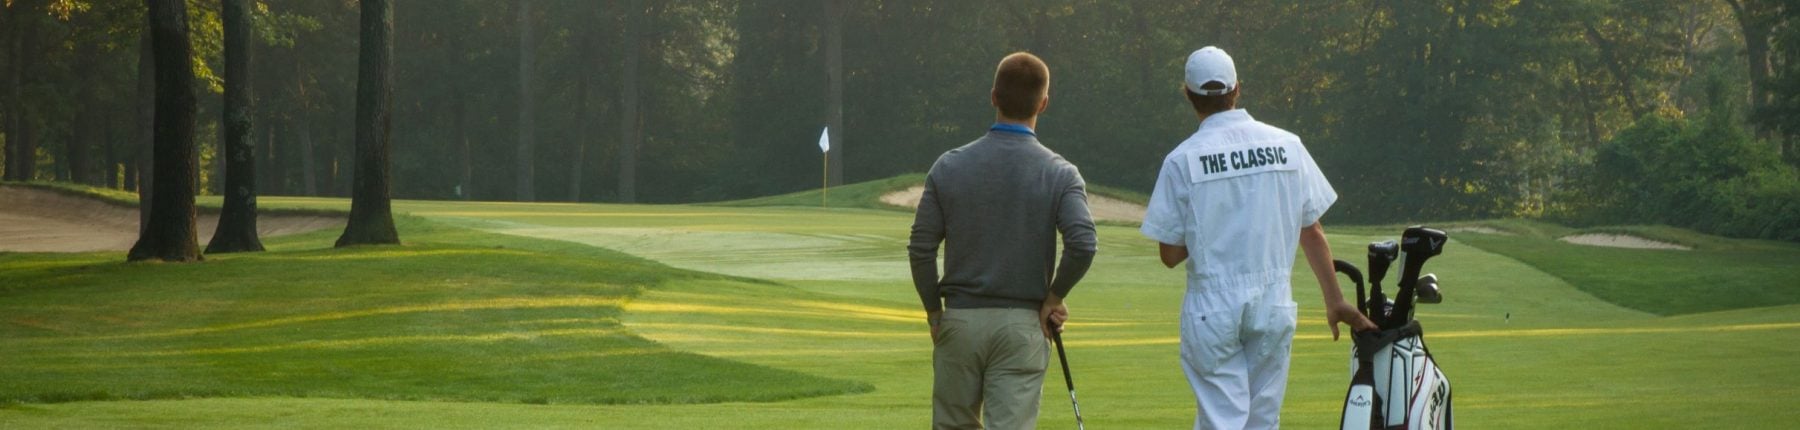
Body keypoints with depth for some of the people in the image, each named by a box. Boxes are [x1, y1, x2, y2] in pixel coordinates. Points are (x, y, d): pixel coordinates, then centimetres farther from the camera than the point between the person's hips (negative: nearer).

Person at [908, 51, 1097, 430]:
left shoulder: (949, 166, -1)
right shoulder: (1059, 174, -5)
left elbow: (921, 249, -2)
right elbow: (1083, 244, -19)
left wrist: (934, 312, 10)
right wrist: (1054, 297, -3)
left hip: (960, 318, 2)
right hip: (1022, 326, -2)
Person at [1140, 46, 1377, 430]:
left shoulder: (1182, 159, -6)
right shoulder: (1286, 145, 1)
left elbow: (1170, 254, -3)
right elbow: (1312, 232, 4)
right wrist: (1335, 301, 10)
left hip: (1212, 308, -3)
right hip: (1275, 306, 3)